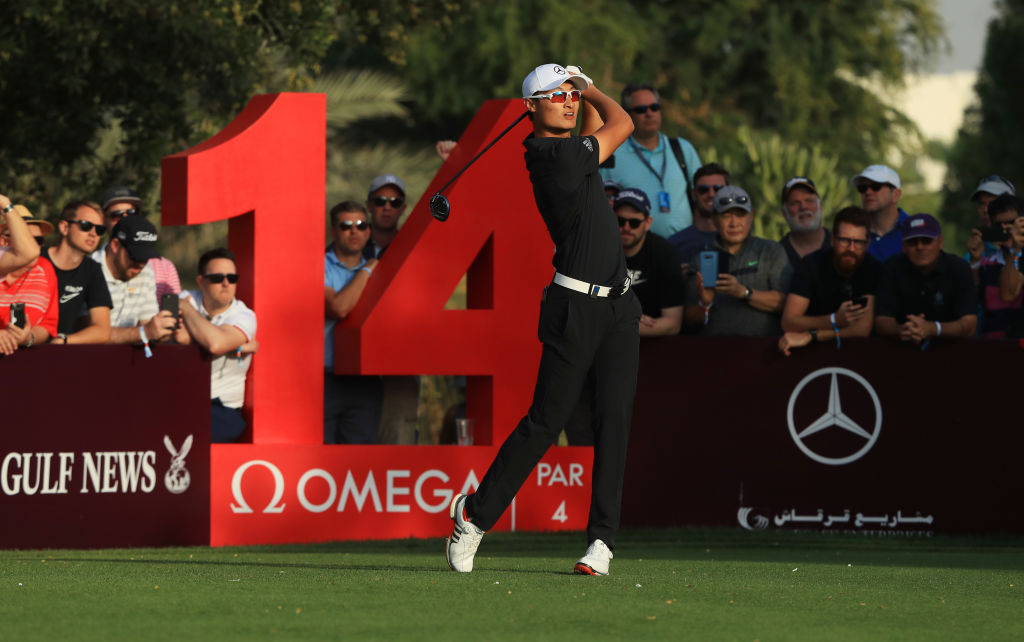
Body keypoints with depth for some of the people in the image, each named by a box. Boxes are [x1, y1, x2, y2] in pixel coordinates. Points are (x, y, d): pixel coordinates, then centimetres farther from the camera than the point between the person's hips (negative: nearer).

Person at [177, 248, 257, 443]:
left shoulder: (245, 317, -1)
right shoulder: (186, 299, 7)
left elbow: (215, 344, -23)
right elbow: (181, 337, -15)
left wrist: (187, 309, -8)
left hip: (221, 410, -3)